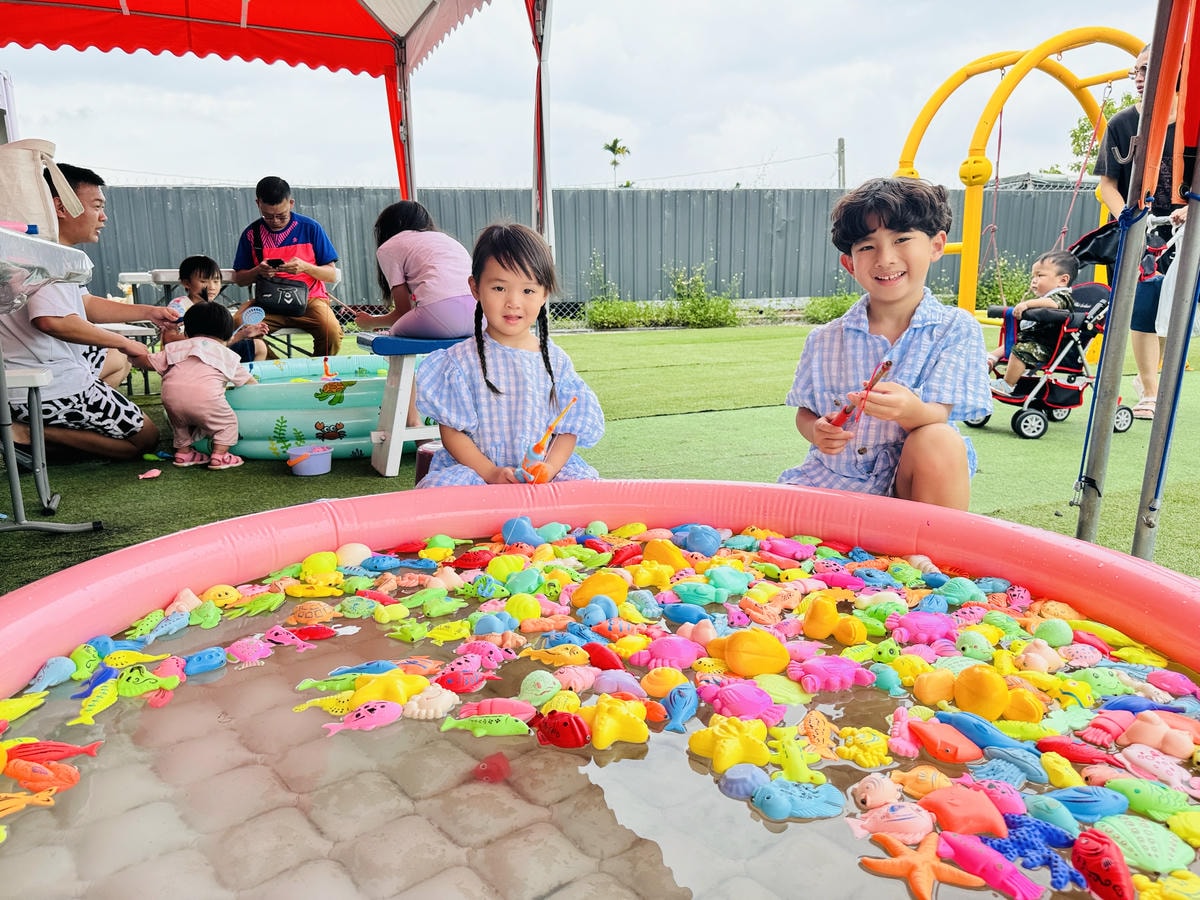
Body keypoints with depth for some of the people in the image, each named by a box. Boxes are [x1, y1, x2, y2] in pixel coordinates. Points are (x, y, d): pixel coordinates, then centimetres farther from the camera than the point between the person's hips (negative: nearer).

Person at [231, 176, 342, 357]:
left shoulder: (311, 228, 2)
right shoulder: (252, 233, 7)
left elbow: (332, 275, 3)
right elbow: (239, 279, 13)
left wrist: (305, 267, -16)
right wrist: (257, 271, -9)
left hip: (309, 299, -2)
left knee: (332, 331, -33)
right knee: (239, 324, -29)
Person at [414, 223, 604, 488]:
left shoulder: (556, 361, 5)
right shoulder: (460, 360, -1)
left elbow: (568, 429, 3)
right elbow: (451, 432, -4)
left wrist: (549, 468, -17)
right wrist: (491, 473, -17)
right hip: (477, 470, -2)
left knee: (587, 484, -26)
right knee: (436, 487, -32)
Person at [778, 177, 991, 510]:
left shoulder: (956, 329, -3)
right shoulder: (825, 340, 2)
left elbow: (939, 416, -13)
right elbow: (805, 412, 10)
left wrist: (911, 411, -38)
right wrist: (816, 431, -15)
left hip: (909, 483, -1)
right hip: (835, 479, 2)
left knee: (941, 441, -32)